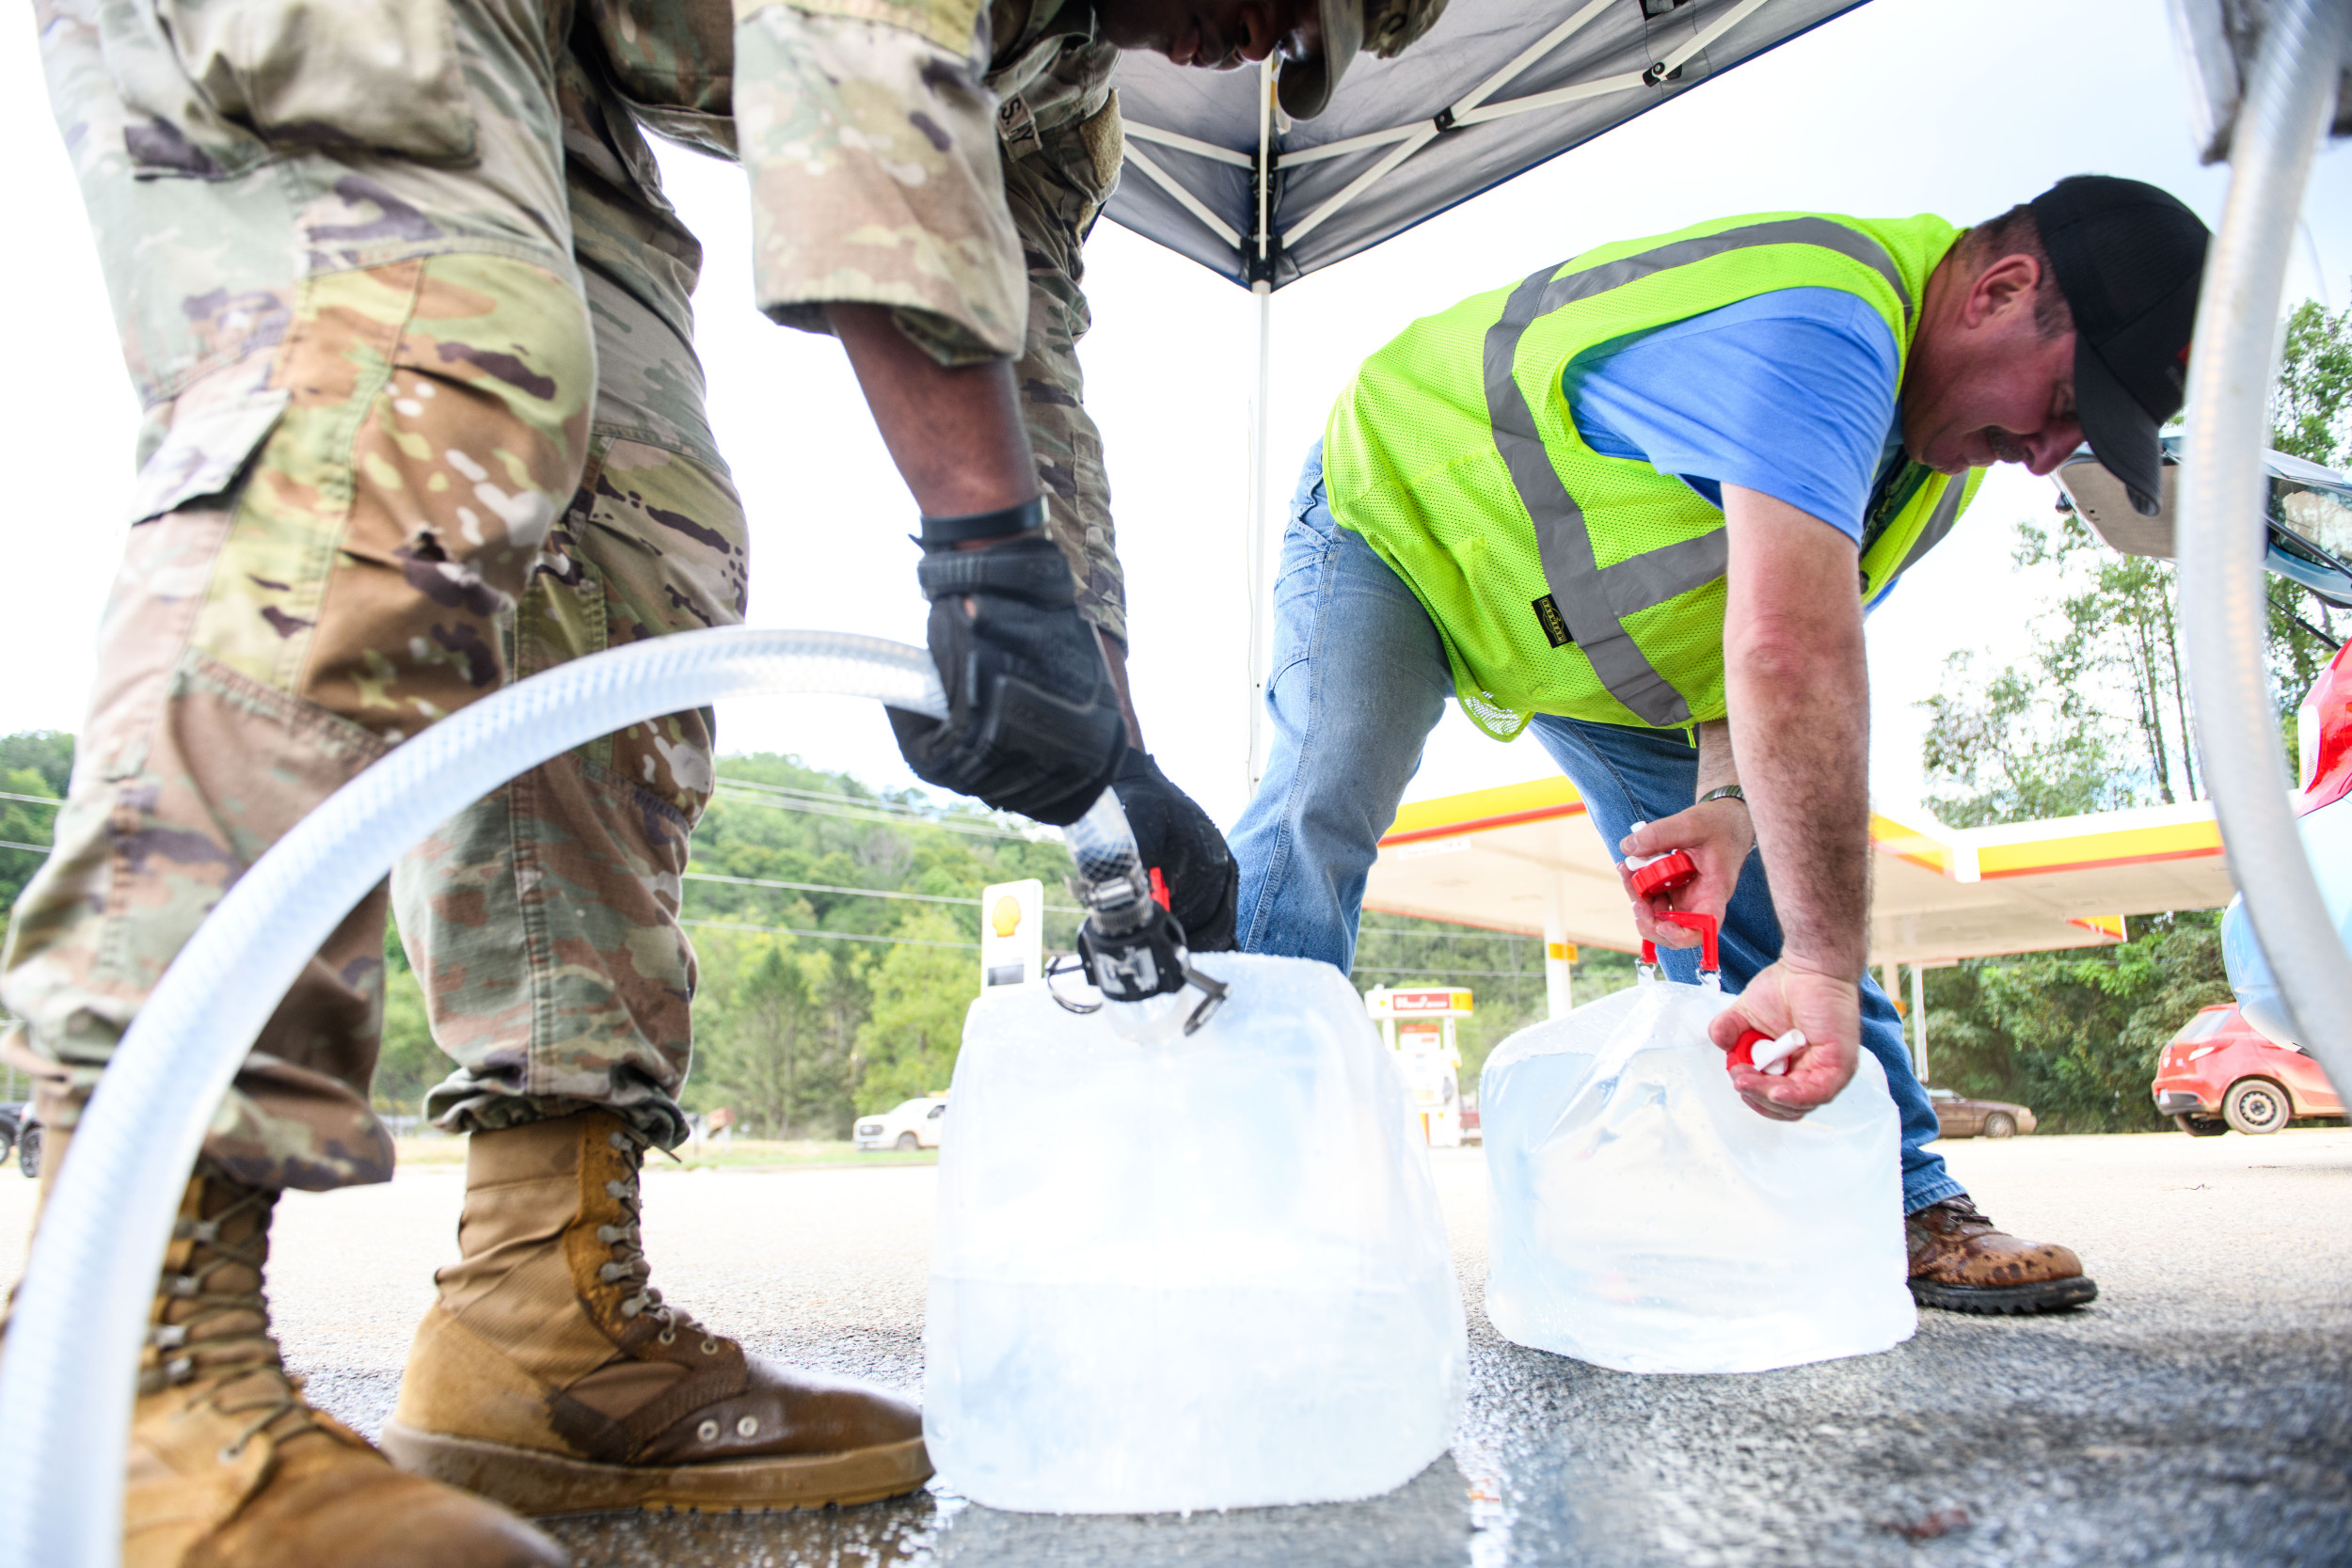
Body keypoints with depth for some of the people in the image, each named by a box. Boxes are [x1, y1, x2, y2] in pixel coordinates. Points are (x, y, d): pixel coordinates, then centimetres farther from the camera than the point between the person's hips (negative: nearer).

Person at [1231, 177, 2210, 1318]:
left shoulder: (1933, 450, -5)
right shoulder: (1814, 323, -38)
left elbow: (1787, 642, -6)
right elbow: (1794, 662, -48)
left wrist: (1729, 803, -26)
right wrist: (1823, 964, -46)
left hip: (1602, 640, 8)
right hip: (1400, 510, -7)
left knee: (1769, 879, -1)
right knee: (1318, 815, -28)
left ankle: (1899, 1207, 6)